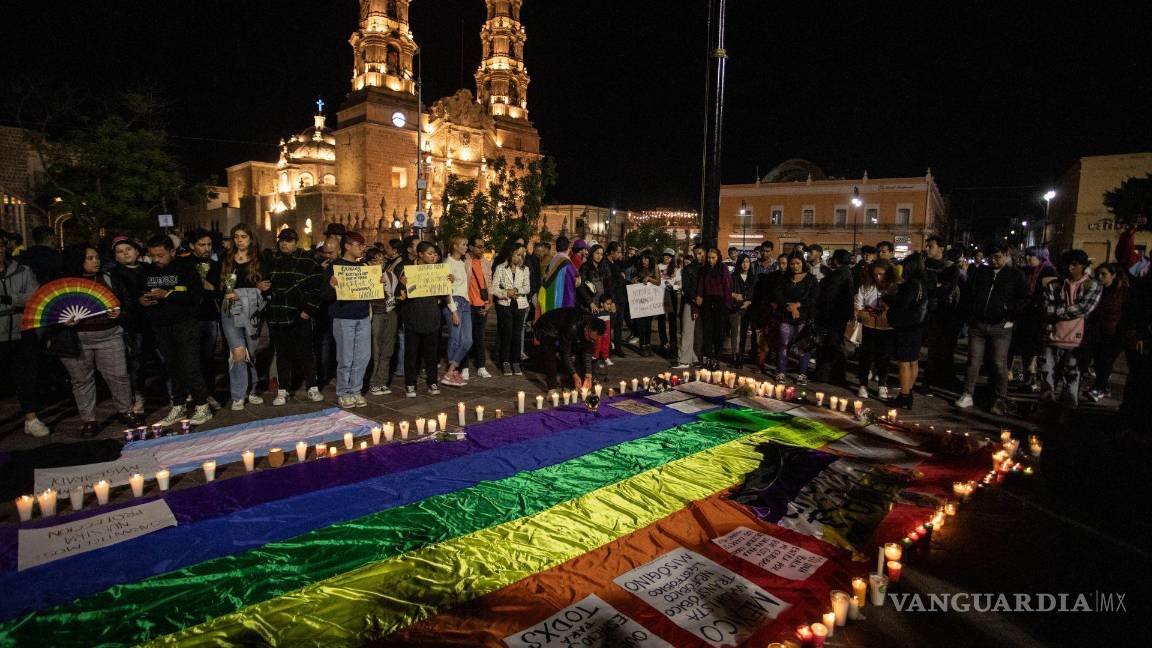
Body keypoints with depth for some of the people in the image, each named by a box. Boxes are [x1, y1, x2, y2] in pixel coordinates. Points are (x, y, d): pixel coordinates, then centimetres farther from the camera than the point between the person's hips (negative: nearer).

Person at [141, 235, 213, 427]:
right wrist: (140, 300, -2)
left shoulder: (185, 267, -5)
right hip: (160, 328, 5)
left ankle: (203, 407, 3)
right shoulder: (147, 270, 11)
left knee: (190, 366, -6)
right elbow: (136, 293, 20)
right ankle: (178, 407, 19)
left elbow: (196, 293, -15)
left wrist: (168, 294, -22)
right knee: (172, 367, 10)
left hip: (184, 324, -5)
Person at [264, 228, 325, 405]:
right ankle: (283, 390, 19)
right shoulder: (271, 261, 12)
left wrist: (308, 309, -10)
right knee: (282, 354, 10)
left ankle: (312, 388, 12)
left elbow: (316, 287, -5)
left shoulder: (307, 261, -1)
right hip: (276, 315, 4)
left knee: (305, 353, 1)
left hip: (300, 316, -4)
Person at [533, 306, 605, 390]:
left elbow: (587, 353, -11)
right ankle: (553, 387, -20)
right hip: (546, 329, -7)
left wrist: (588, 375, -17)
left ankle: (580, 383, 6)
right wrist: (575, 376, -33)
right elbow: (565, 354, -33)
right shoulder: (572, 328, -41)